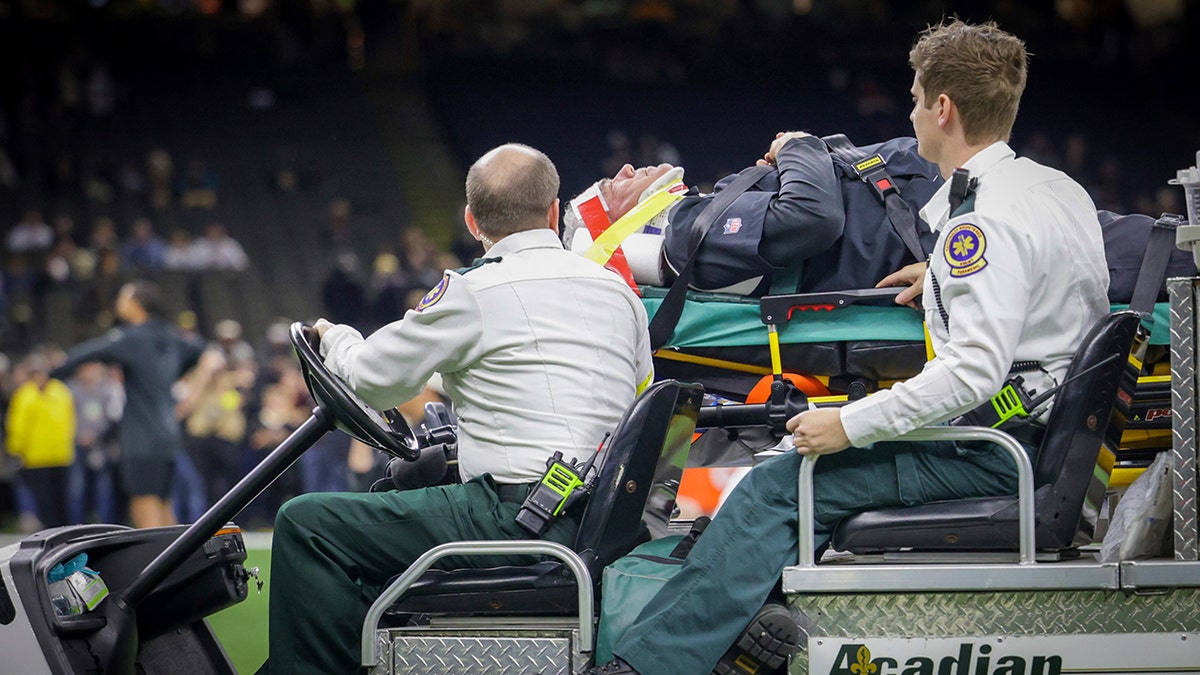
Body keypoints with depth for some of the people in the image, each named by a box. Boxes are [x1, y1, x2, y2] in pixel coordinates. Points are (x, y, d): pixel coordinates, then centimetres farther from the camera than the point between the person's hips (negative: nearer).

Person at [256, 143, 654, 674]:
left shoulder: (474, 292, -6)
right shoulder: (620, 293, 13)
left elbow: (374, 381, 2)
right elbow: (641, 394, 25)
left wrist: (336, 338, 25)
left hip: (520, 516, -8)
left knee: (304, 525, -6)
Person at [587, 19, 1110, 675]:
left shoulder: (986, 221, -20)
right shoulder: (1059, 188, 10)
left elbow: (975, 370, -28)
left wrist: (851, 425, -23)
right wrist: (947, 277, 27)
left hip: (995, 454, -10)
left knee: (776, 486, -10)